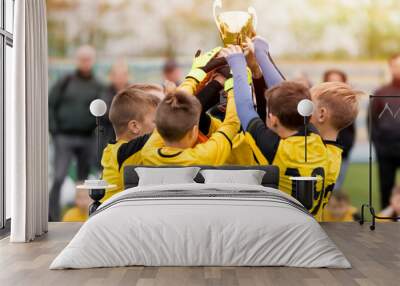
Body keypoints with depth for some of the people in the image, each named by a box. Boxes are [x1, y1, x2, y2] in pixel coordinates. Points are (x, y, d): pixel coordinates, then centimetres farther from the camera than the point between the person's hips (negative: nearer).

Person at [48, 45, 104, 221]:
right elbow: (50, 105, 4)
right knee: (58, 178, -10)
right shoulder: (65, 82, 5)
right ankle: (53, 217, -7)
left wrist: (96, 130, -12)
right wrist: (54, 130, -4)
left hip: (87, 140, 2)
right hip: (65, 138, -2)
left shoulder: (98, 87, 7)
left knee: (83, 180, 7)